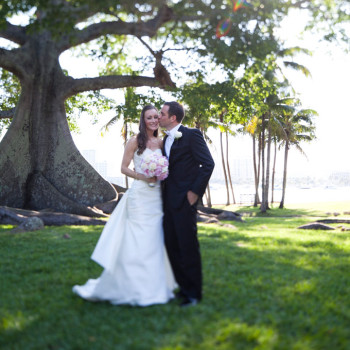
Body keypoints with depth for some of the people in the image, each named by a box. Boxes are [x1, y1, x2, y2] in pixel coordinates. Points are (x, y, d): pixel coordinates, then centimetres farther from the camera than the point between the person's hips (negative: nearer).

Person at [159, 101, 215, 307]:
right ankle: (184, 288, 23)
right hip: (169, 201, 8)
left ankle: (194, 293, 9)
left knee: (188, 246, -3)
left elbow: (208, 163, -12)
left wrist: (195, 192, -14)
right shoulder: (167, 139, 16)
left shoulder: (192, 135, -8)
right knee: (172, 246, 11)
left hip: (185, 199, -8)